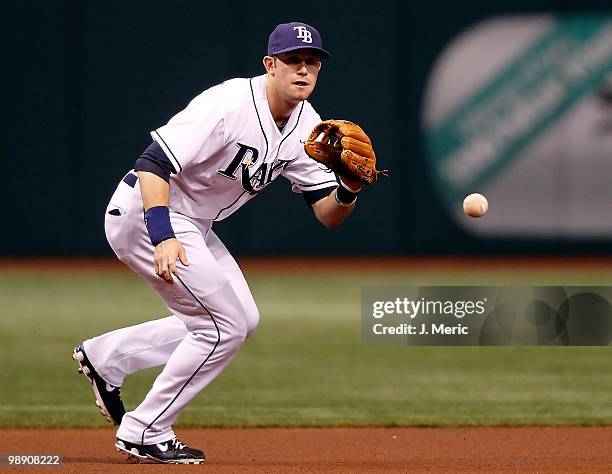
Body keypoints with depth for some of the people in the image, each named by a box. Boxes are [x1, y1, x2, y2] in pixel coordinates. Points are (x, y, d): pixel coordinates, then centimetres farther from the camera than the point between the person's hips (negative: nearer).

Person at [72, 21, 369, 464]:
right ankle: (145, 434, 1)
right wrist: (163, 238, -41)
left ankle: (106, 355, 22)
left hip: (193, 224, 9)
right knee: (226, 325, -10)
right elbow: (154, 163, -31)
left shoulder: (306, 125, 0)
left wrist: (349, 189, -24)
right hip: (145, 213, -9)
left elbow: (327, 214, -1)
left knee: (242, 320, 15)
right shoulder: (229, 105, -26)